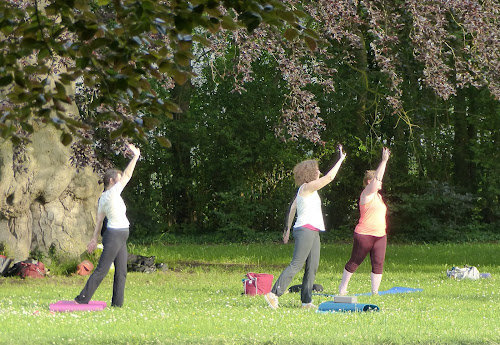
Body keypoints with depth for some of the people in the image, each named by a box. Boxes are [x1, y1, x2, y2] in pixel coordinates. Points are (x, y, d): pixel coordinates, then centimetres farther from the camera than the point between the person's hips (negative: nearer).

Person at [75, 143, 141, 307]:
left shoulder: (103, 198, 13)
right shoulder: (112, 193, -12)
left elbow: (99, 220, 15)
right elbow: (127, 175, -11)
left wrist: (95, 238, 17)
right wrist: (135, 156, -3)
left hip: (120, 238, 10)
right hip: (114, 236, -10)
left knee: (121, 272, 7)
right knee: (102, 270, -7)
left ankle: (117, 303, 7)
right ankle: (83, 298, -5)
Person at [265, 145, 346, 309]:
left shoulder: (303, 190, 19)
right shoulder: (307, 187, -9)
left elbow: (292, 208, 22)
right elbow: (329, 177, -15)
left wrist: (288, 229, 25)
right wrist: (341, 160, -6)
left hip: (312, 231, 10)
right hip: (306, 230, -10)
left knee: (312, 267, 6)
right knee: (296, 265, -14)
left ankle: (306, 301, 5)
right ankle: (274, 294, -18)